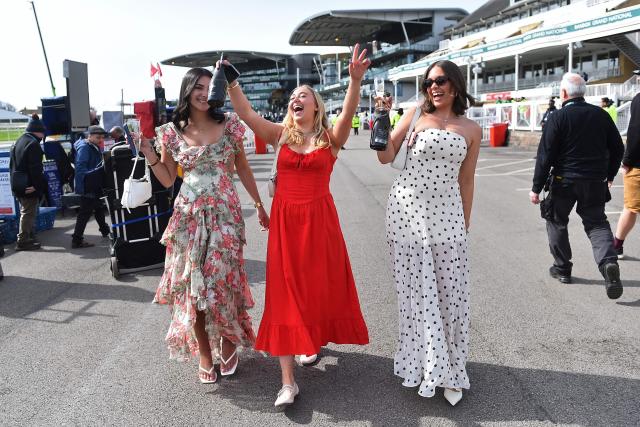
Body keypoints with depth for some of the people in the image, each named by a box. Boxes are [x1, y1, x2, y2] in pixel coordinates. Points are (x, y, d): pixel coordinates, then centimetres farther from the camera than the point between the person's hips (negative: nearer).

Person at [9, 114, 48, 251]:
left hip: (17, 185, 10)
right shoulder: (33, 144, -16)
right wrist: (37, 185, -21)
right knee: (29, 213, -2)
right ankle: (23, 241, 1)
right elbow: (36, 168, -22)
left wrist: (14, 182, 20)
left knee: (25, 211, 19)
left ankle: (27, 237, 28)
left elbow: (12, 165, 19)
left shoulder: (18, 142, 16)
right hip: (29, 186, -10)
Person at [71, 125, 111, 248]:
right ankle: (77, 240, -3)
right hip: (86, 187, -10)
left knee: (99, 208, 24)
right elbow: (80, 168, -27)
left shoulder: (95, 148, 13)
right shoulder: (84, 148, -17)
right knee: (85, 212, -7)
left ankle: (105, 230, 42)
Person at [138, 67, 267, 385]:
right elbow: (168, 180, 10)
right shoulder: (172, 132, 5)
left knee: (221, 281, -3)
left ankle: (228, 343, 25)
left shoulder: (228, 125, 4)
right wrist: (149, 154, -4)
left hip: (224, 213, -1)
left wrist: (259, 205, 12)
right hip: (188, 216, 1)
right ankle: (205, 354, 21)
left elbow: (243, 169, 11)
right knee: (191, 285, 3)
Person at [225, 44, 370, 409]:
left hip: (320, 219, -1)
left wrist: (356, 80, -34)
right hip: (284, 220, 1)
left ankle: (315, 341, 42)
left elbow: (348, 115, -18)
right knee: (285, 293, -2)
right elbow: (247, 114, -3)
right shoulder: (280, 135, 6)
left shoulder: (331, 137, 0)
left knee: (321, 285, 11)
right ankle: (288, 381, 3)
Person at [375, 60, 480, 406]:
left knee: (450, 291, 1)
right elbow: (386, 157, 3)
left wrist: (465, 224, 12)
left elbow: (466, 181, 12)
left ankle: (450, 370, 17)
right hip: (407, 209, -1)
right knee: (416, 288, 3)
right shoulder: (415, 116, 7)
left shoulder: (471, 130, 9)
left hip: (446, 214, 1)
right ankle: (425, 363, 19)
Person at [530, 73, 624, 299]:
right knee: (597, 223, 11)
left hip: (564, 181, -3)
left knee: (557, 222, 15)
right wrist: (609, 175, 24)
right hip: (595, 183, 4)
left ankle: (562, 268, 22)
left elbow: (545, 155, -12)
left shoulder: (558, 117, -10)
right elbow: (617, 148, 10)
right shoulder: (601, 115, 4)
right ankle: (608, 262, -13)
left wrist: (536, 188, -7)